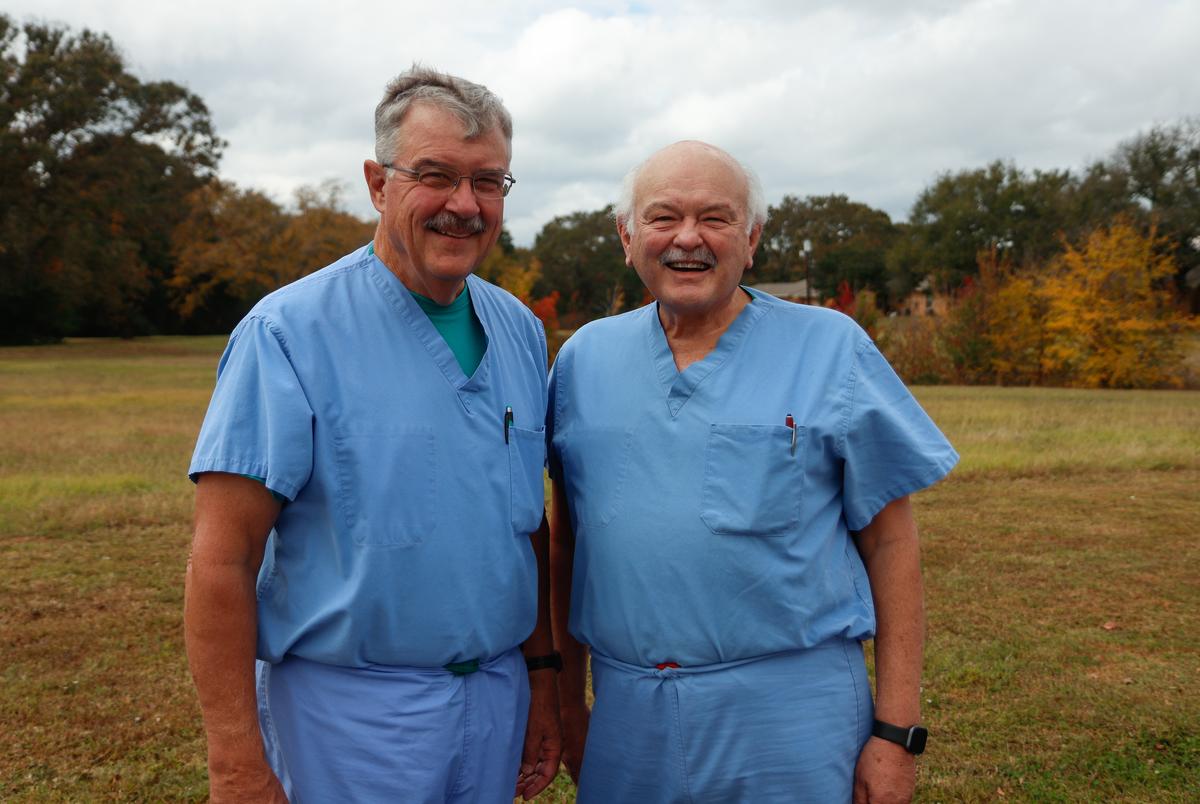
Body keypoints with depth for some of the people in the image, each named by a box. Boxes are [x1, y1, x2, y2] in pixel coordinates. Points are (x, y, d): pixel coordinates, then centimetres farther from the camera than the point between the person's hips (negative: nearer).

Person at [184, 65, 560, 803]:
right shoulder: (289, 332, -14)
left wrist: (541, 673, 10)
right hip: (350, 711, -5)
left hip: (498, 703, 5)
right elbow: (222, 562, -15)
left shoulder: (520, 331, 3)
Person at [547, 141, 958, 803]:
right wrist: (567, 699, 11)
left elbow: (889, 542, -4)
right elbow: (566, 536, 10)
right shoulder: (583, 358, 5)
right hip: (626, 717, 3)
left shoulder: (831, 349, -4)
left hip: (791, 720, -2)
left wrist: (896, 732, -7)